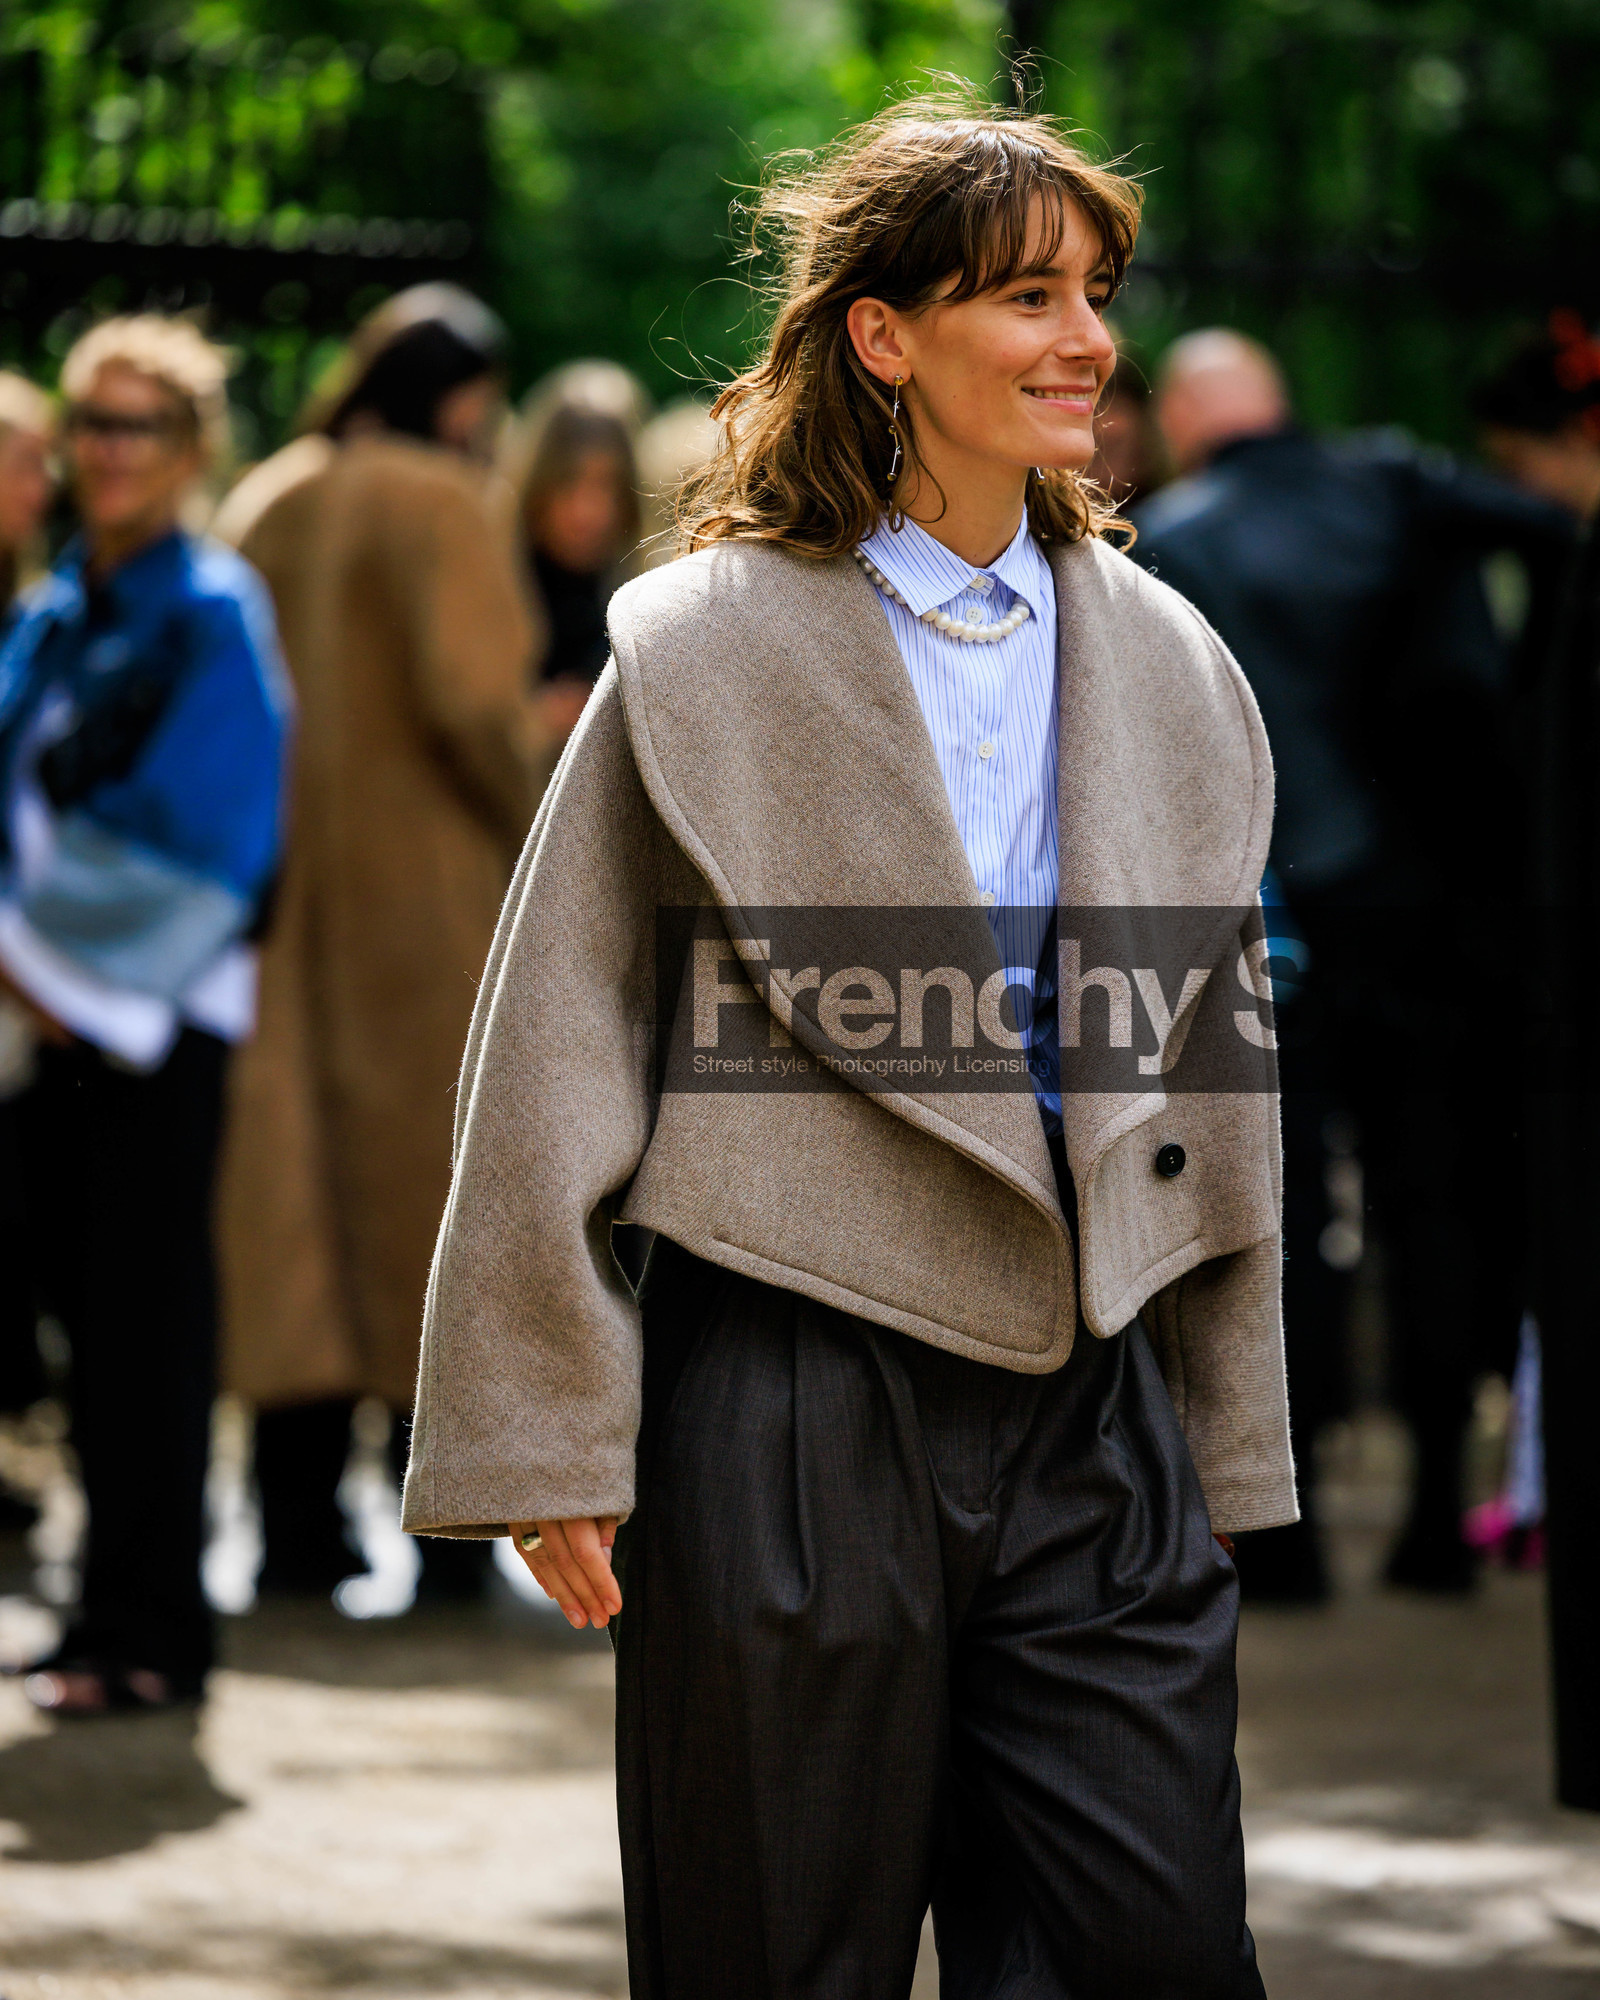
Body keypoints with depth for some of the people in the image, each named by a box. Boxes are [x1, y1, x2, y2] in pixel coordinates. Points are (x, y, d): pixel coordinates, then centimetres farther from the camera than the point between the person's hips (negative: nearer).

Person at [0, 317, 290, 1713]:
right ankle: (122, 1609, 15)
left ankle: (151, 1632, 0)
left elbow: (202, 833, -13)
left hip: (157, 1011, -7)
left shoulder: (215, 614, -7)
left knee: (147, 1316, -5)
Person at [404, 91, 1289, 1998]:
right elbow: (554, 1056, -1)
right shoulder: (700, 654, -2)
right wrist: (549, 1437, -5)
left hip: (1095, 1415, 4)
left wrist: (1223, 1459, 15)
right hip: (795, 1402, -4)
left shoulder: (1169, 668, 11)